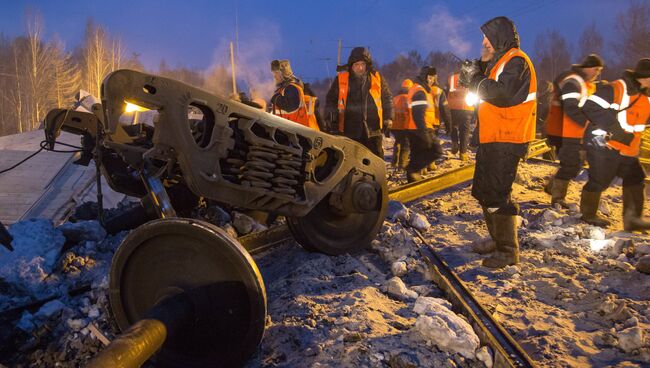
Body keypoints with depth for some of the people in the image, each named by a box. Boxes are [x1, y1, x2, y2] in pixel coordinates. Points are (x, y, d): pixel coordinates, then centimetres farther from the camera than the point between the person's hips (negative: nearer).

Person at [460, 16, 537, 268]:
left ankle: (508, 250, -1)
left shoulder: (516, 61, -13)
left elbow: (502, 94, -27)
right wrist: (478, 71, 2)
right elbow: (488, 90, 18)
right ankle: (498, 239, 29)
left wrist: (475, 79, -15)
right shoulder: (500, 62, 19)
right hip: (492, 140, 11)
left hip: (506, 141, -11)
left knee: (497, 195, -11)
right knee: (483, 191, 17)